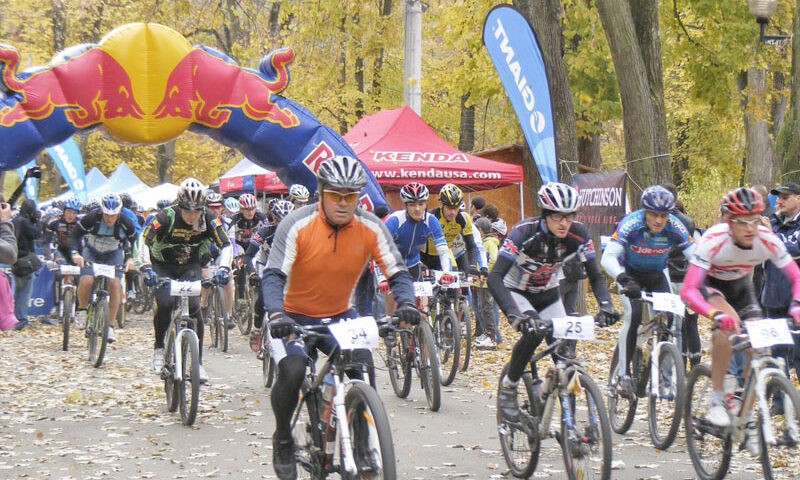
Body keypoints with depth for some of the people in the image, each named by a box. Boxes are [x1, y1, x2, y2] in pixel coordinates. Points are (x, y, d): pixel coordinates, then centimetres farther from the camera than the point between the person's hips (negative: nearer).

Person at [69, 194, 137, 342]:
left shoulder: (125, 223, -23)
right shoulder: (91, 218, -28)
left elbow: (134, 241, -6)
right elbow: (74, 235, -19)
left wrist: (129, 258, -21)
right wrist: (75, 253, -34)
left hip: (113, 254, 1)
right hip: (91, 252, -1)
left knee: (115, 284, -19)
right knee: (86, 281, -26)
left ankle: (110, 326, -10)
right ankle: (82, 310, 3)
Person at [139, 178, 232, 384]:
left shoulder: (209, 220, -19)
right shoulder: (166, 218, -26)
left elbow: (226, 245, -19)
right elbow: (144, 241, -30)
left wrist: (223, 267, -37)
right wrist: (146, 267, -45)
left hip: (190, 267, 2)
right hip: (162, 266, -2)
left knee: (194, 306, -19)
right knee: (165, 303, -26)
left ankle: (198, 361, -11)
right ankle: (159, 347, -1)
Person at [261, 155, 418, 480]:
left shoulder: (371, 228, -11)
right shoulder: (297, 225, -20)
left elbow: (398, 272, -9)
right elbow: (273, 276, -25)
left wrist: (406, 304, -30)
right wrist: (276, 315, -43)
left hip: (339, 316, 3)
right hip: (295, 316, -3)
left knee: (363, 368, -22)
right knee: (292, 372, -26)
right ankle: (282, 439, 2)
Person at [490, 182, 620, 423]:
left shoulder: (578, 234, -21)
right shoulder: (525, 232, -33)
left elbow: (595, 276, -16)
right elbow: (495, 277, -40)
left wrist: (605, 305, -36)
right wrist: (515, 314, -54)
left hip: (547, 294, 4)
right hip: (516, 291, -4)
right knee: (534, 332, -32)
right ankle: (507, 387, -9)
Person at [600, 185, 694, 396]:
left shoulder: (674, 227, -25)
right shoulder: (630, 224, -31)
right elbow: (608, 257, -39)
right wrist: (621, 277, -57)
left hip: (657, 275, 3)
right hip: (630, 273, -3)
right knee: (634, 315, -24)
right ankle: (623, 373, -15)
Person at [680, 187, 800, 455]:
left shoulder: (768, 240, -27)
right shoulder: (713, 240, -37)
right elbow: (687, 291, -41)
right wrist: (716, 314, -58)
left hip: (740, 285, 4)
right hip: (710, 284, -4)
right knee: (728, 323, -33)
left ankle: (747, 419, 5)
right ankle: (716, 399, -22)